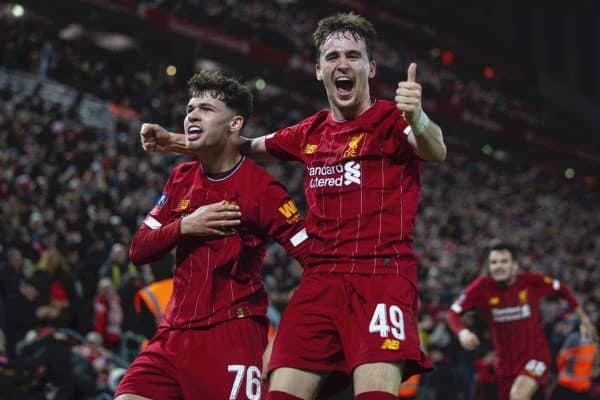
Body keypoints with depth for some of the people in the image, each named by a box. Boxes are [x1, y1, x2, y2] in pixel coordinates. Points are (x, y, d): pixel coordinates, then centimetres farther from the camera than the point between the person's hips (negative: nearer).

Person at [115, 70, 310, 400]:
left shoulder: (261, 188, -7)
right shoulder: (181, 179, 12)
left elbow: (314, 255, -11)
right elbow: (138, 251, 10)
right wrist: (184, 226, -7)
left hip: (233, 335, -6)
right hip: (175, 333, 6)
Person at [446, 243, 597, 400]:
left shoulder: (531, 281, -11)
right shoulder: (482, 286, -11)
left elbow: (561, 289, 6)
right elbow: (453, 313, -12)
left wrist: (583, 318, 13)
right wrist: (462, 332, -33)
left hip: (535, 355, -3)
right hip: (506, 361, 3)